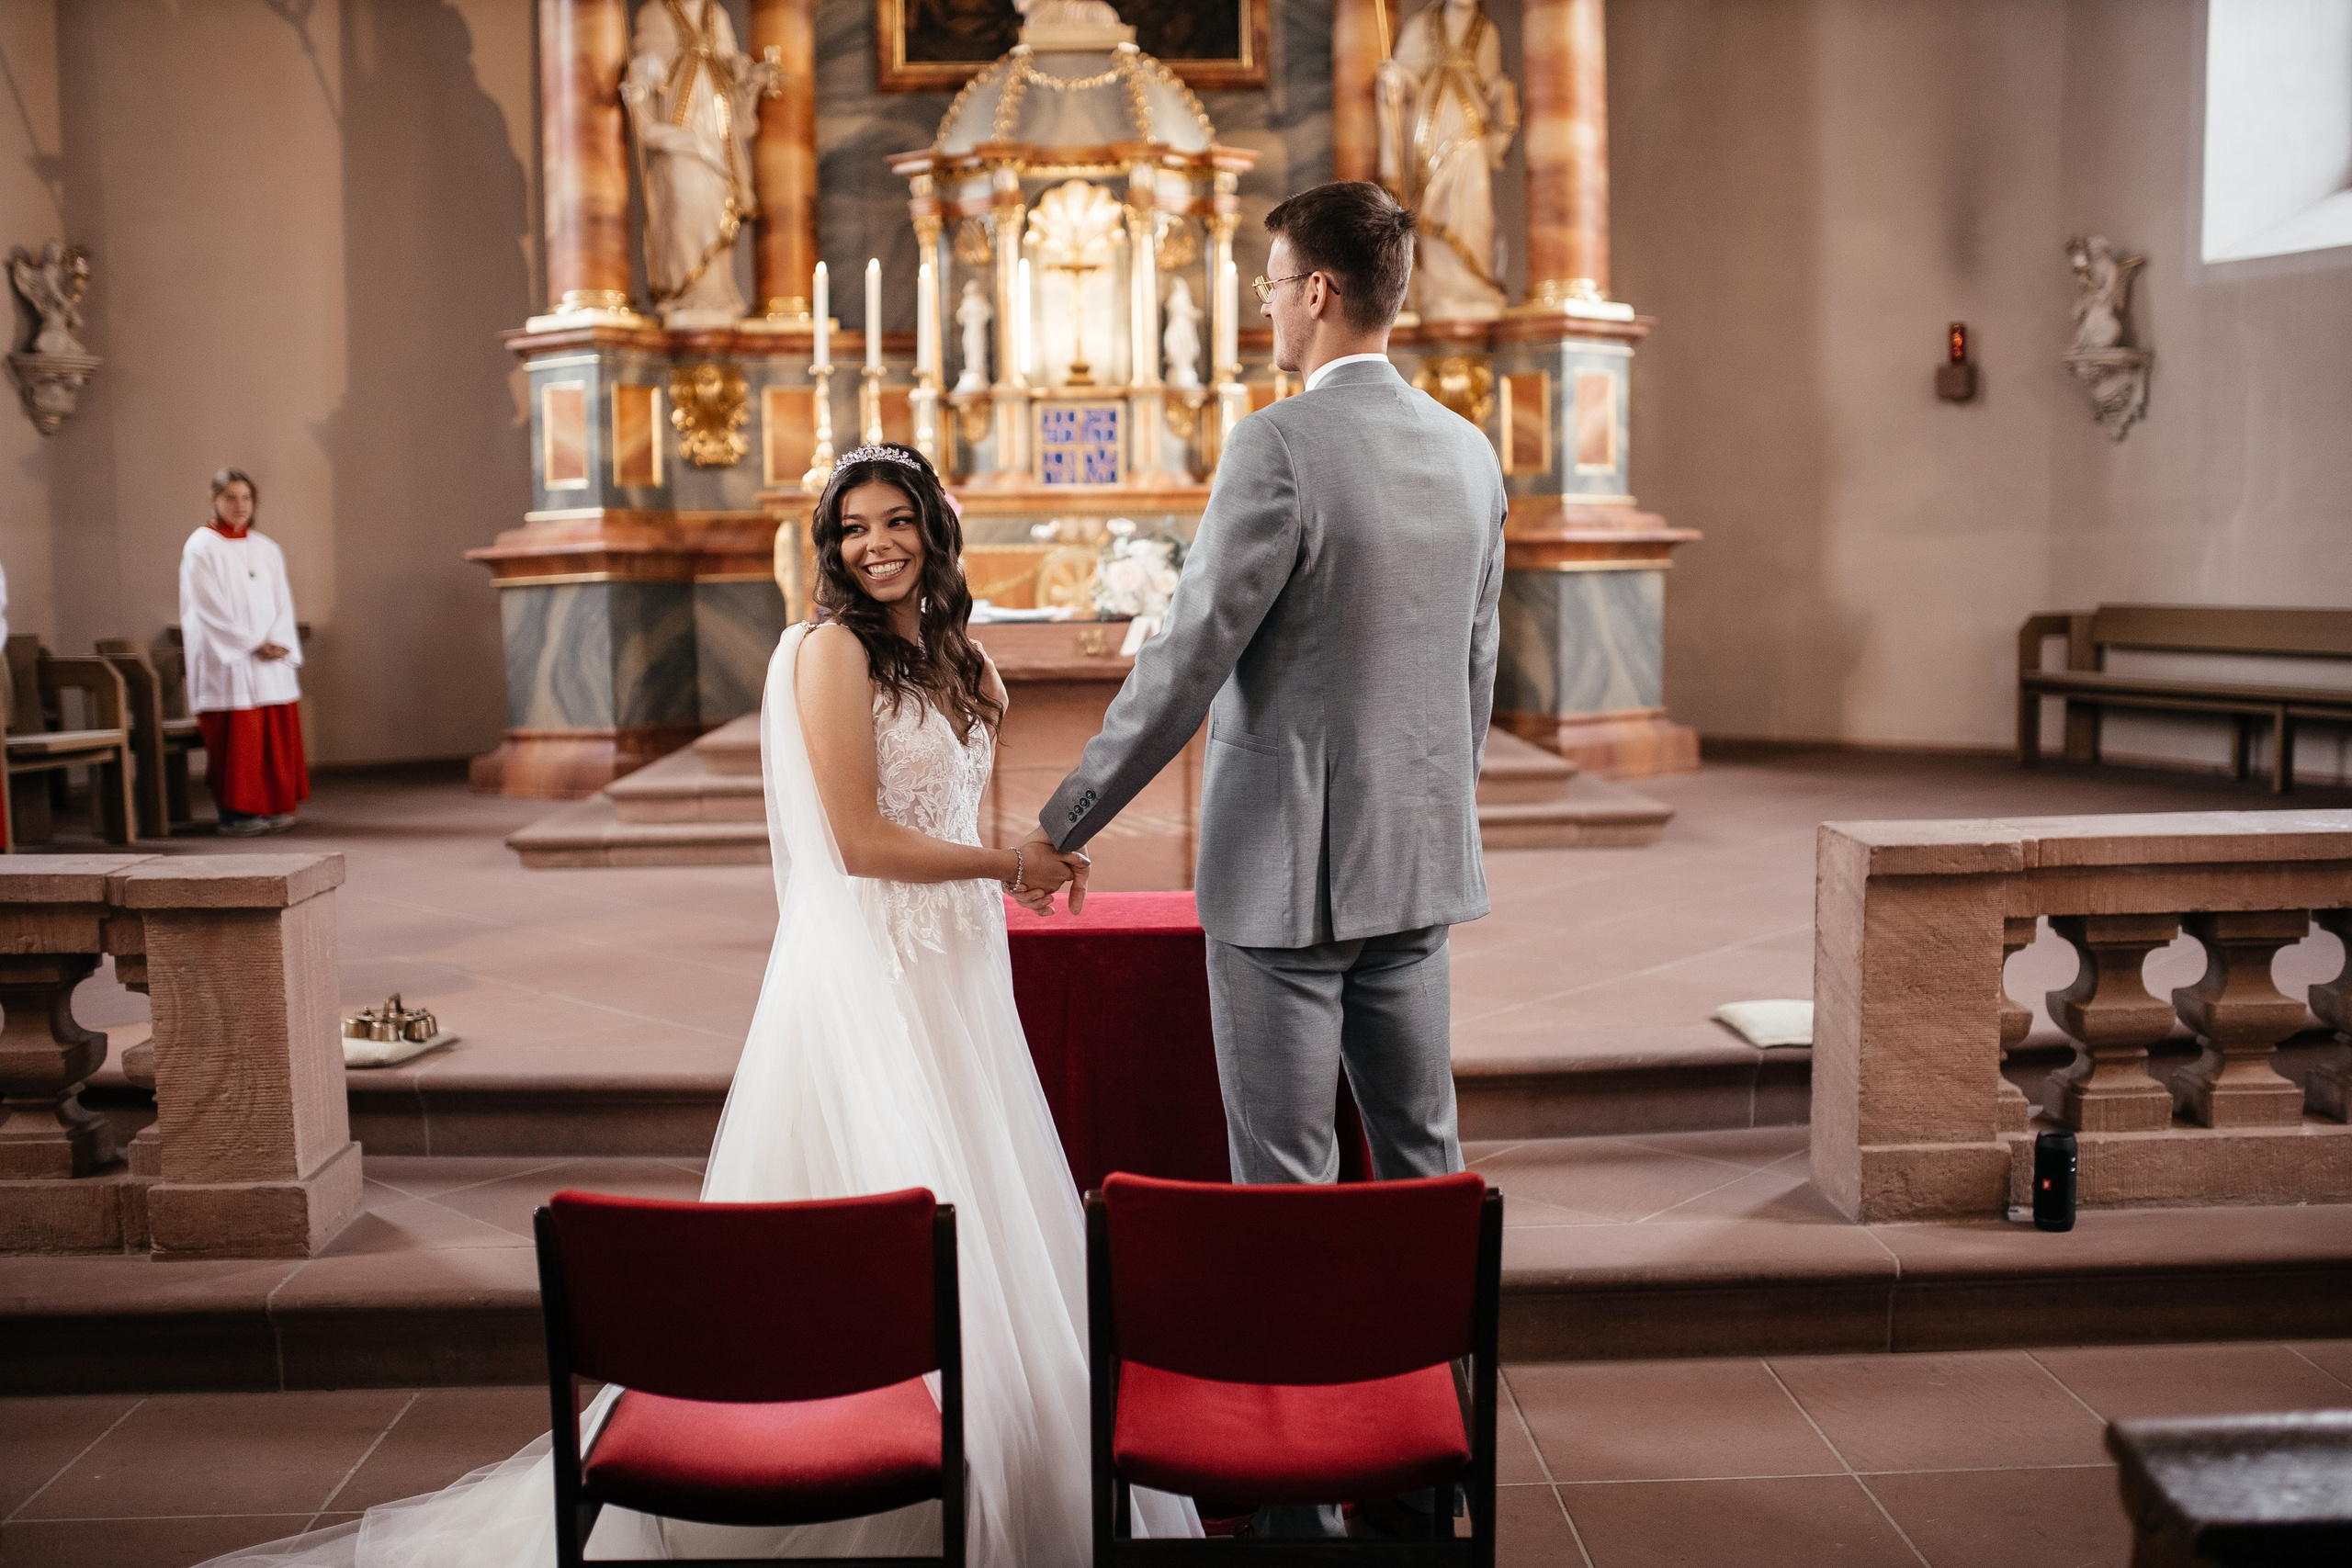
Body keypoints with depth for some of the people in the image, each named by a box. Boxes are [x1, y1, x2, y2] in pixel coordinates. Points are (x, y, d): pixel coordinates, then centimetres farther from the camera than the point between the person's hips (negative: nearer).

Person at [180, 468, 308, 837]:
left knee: (277, 734, 2)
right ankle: (235, 813, -2)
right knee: (234, 736, -7)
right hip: (227, 661, -5)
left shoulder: (267, 549, 14)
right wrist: (251, 645, -13)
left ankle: (275, 807, 8)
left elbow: (282, 602, 8)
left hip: (272, 661, 5)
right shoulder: (201, 548, -2)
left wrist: (277, 642, -8)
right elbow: (210, 609, -8)